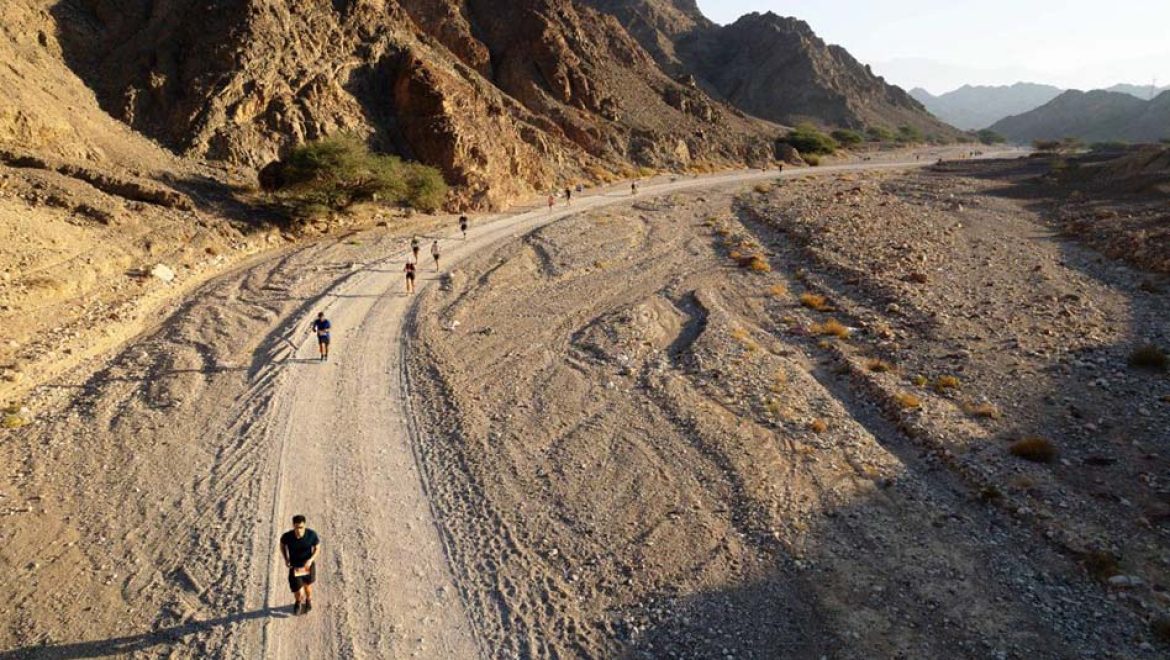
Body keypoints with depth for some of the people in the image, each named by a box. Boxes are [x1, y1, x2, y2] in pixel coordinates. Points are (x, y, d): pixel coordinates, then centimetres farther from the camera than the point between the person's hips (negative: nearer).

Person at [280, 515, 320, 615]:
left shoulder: (312, 535, -24)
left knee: (307, 586, 23)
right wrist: (286, 559, -8)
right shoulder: (287, 536, -24)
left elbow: (317, 548, -8)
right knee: (298, 593, 0)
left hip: (308, 565, 1)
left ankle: (308, 601, 59)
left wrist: (311, 560, -23)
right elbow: (282, 544, 1)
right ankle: (299, 602, 40)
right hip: (294, 567, 0)